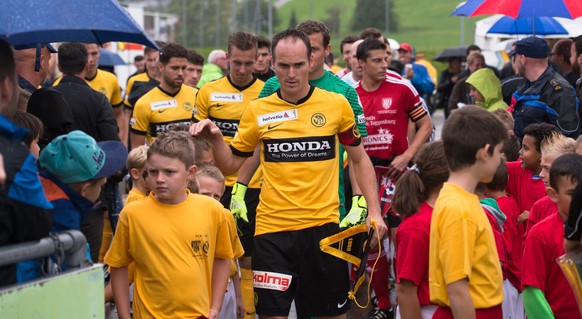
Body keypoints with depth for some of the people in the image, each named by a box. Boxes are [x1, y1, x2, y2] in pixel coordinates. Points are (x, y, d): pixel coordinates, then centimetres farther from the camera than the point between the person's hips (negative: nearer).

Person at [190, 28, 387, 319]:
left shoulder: (337, 104, 0)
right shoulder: (257, 111, 2)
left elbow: (360, 159, 9)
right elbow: (231, 165, 10)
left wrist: (374, 212, 1)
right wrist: (215, 138, -10)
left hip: (323, 225, 0)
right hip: (272, 229, 0)